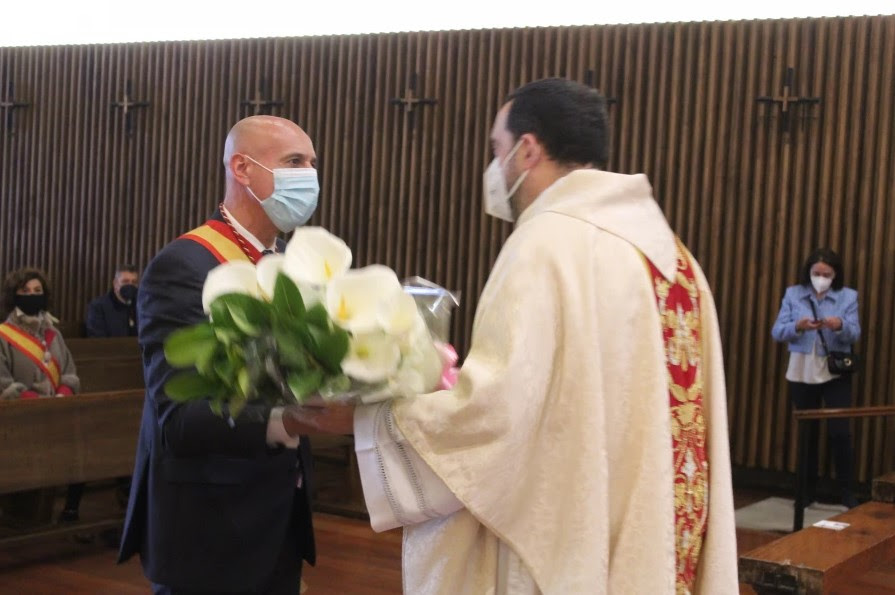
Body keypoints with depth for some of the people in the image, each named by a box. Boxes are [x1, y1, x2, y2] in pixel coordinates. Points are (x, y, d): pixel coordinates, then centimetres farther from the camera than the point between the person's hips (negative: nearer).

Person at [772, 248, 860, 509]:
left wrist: (840, 325, -28)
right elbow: (777, 333, -4)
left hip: (836, 374, -1)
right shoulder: (793, 294, 1)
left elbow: (854, 335, -6)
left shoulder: (848, 296, 0)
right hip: (801, 374, 1)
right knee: (808, 433, 9)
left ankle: (846, 490, 4)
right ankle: (808, 490, 20)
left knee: (840, 432, -8)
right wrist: (798, 326, -24)